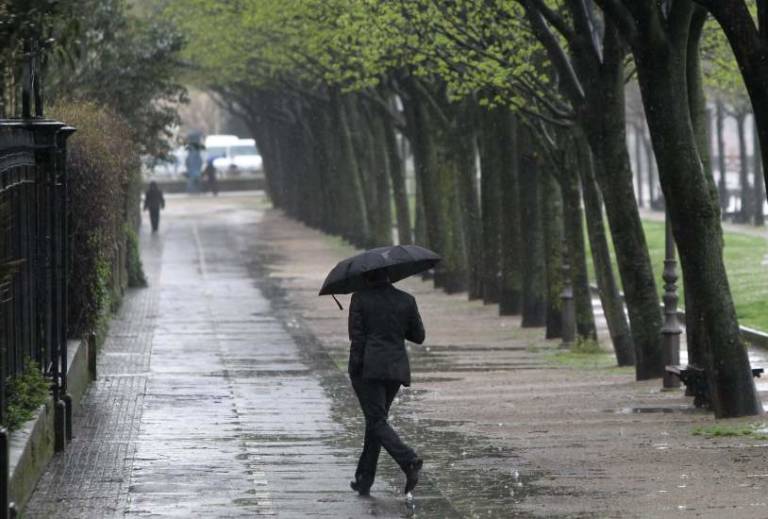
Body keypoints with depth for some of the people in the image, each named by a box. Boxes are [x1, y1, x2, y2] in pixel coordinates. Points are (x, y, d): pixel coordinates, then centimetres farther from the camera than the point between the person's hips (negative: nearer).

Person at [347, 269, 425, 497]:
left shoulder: (360, 299, -3)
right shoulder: (406, 300, 6)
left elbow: (356, 336, -9)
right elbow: (418, 336, 11)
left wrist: (355, 365, -5)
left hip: (369, 367, -5)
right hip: (397, 367, 5)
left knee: (377, 421, -7)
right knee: (376, 420, 15)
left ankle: (409, 460, -31)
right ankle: (364, 480, 17)